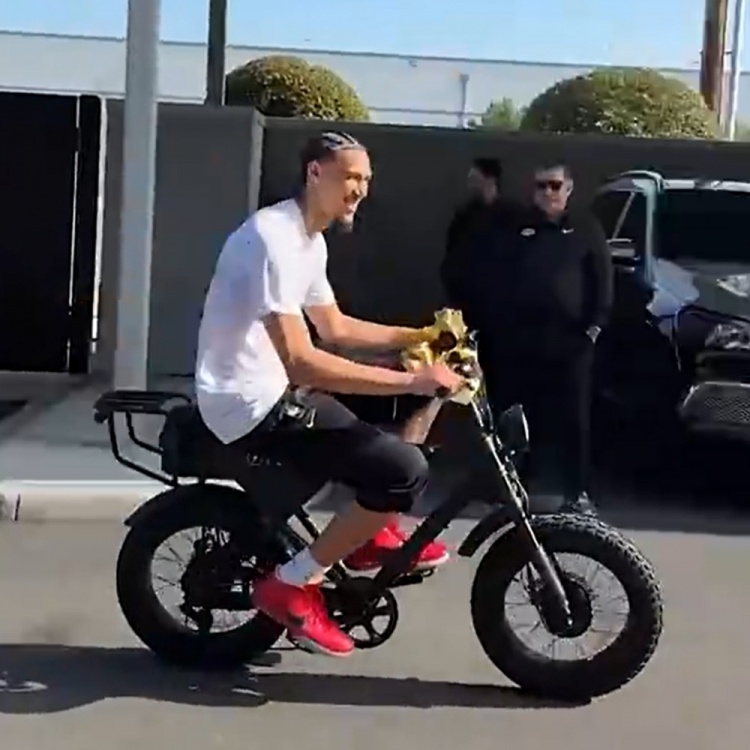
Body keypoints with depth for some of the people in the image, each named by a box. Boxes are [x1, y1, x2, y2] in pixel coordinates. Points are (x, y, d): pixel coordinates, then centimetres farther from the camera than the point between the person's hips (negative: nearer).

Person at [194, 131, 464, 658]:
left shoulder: (310, 240, 10)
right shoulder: (275, 239, -23)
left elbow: (336, 327, 22)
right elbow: (301, 362, -31)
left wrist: (421, 337, 12)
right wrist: (412, 380, -31)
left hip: (272, 391, 10)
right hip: (252, 406, -10)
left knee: (406, 405, 18)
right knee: (404, 470, -16)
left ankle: (373, 536, 24)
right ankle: (294, 585, -6)